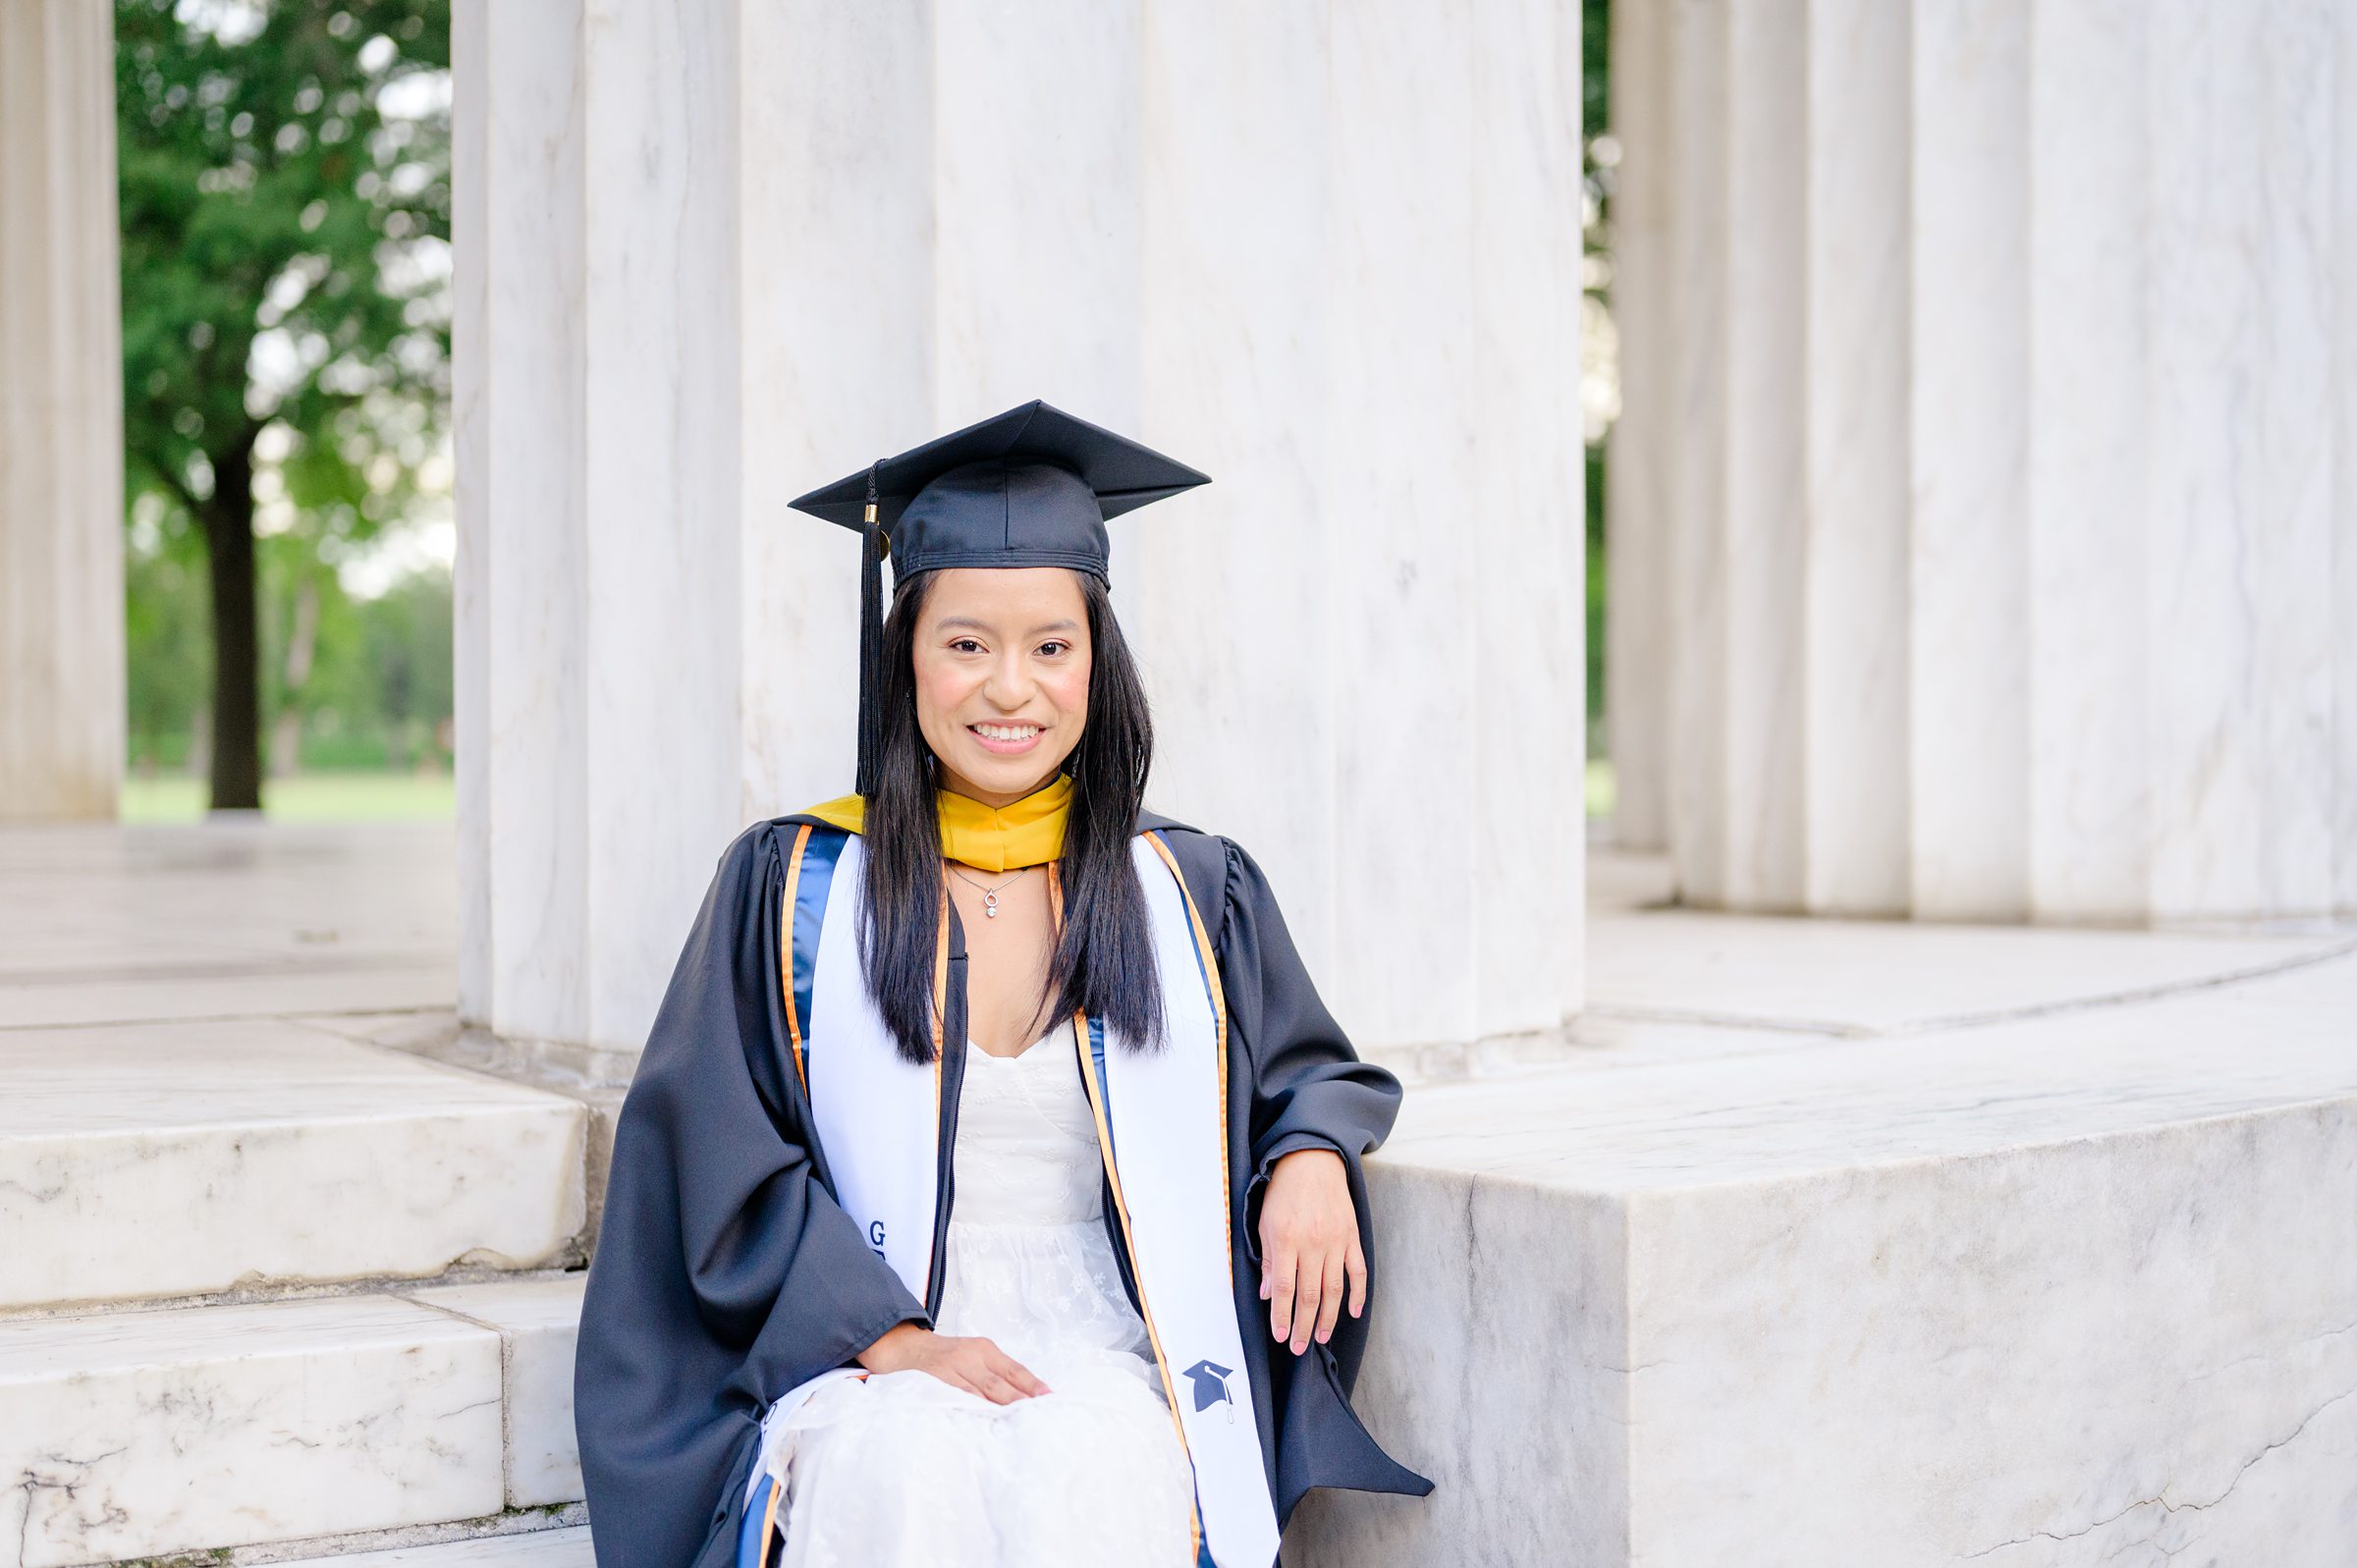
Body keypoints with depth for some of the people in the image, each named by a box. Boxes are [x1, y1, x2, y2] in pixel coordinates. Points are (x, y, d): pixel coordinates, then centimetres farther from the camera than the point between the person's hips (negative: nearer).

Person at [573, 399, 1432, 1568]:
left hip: (1104, 1354, 1)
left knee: (1089, 1471, -33)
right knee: (914, 1469, -34)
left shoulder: (1198, 897, 11)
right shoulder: (788, 889, 7)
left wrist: (1312, 1159, -2)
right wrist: (898, 1340, -13)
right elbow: (728, 1170, 2)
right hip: (864, 1371, -1)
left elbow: (1310, 1069, 24)